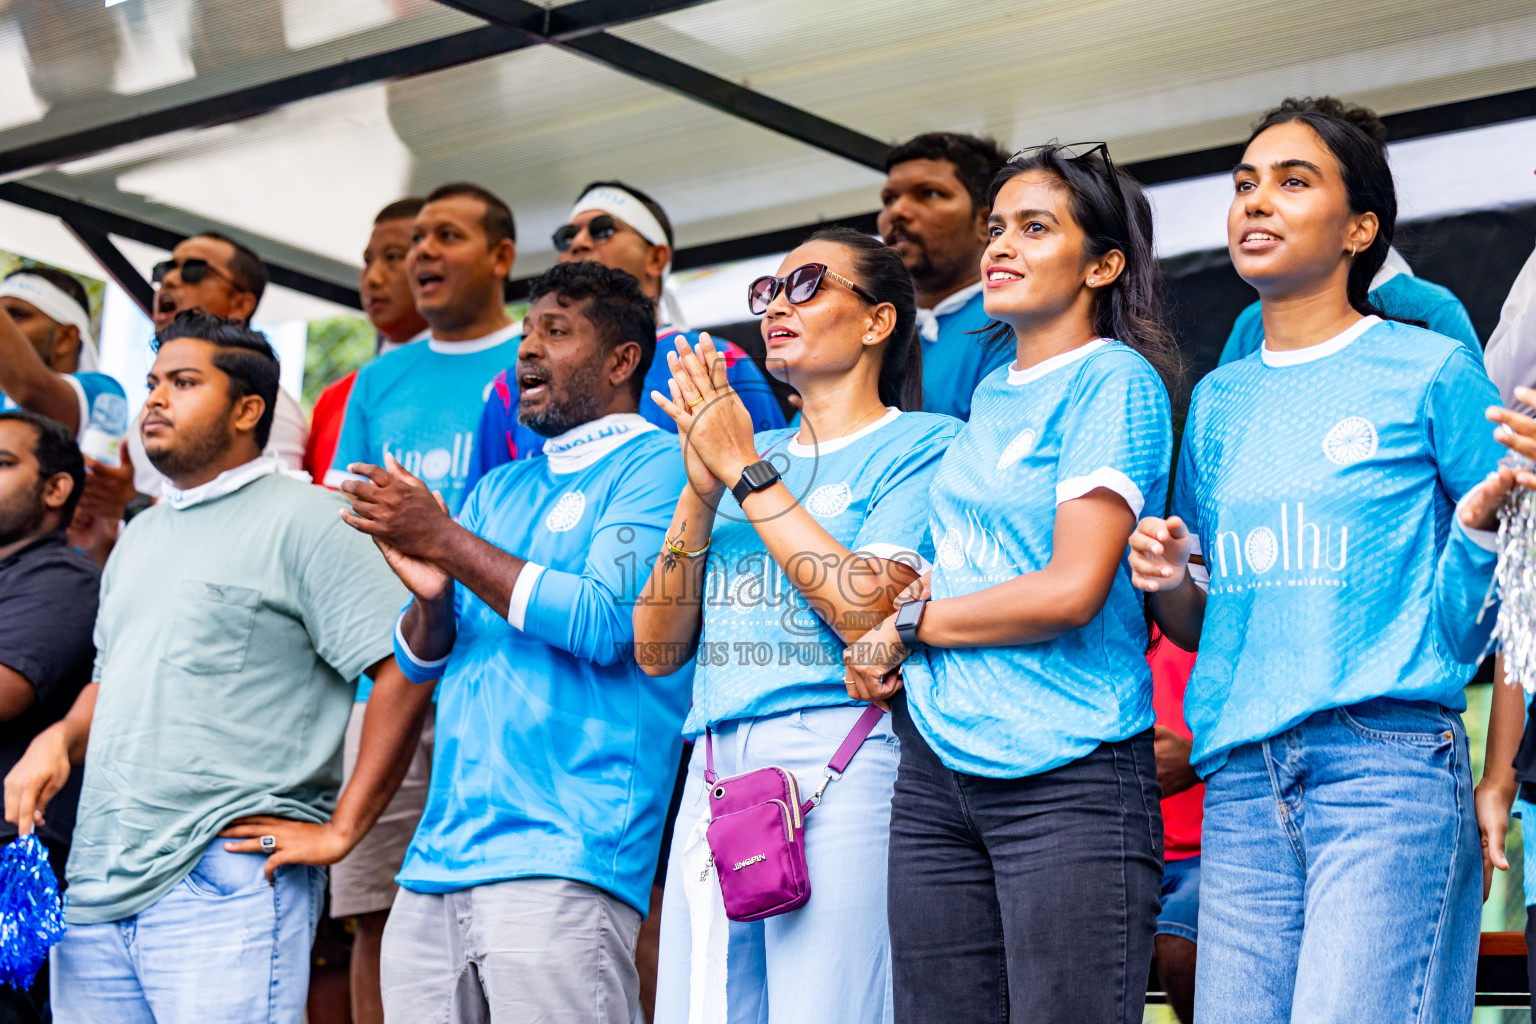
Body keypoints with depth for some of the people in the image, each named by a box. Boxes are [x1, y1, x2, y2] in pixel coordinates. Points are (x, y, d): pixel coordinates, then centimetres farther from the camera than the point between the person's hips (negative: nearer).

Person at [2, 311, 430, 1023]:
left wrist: (340, 830, -12)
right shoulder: (140, 536, 22)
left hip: (227, 884, -7)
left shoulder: (303, 520, -4)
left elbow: (408, 669, -11)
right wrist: (59, 739, 7)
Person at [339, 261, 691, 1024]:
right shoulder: (498, 490, 22)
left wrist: (446, 541, -9)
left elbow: (604, 622, -15)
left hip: (560, 855, -7)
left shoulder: (654, 469, 0)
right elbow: (420, 661, 19)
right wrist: (429, 594, -4)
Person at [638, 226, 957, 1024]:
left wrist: (745, 471, -6)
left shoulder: (921, 443, 4)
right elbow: (657, 650, 14)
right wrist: (701, 486, 1)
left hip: (841, 768, -6)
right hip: (714, 772, 6)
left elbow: (869, 613, -13)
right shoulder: (750, 450, 21)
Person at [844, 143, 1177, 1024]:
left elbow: (1072, 589, -15)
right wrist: (881, 651, 5)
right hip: (939, 767, 8)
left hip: (1069, 779, -7)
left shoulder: (1115, 381, -6)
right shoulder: (991, 395, 18)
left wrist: (908, 627, -4)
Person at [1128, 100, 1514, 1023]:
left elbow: (1468, 621, 3)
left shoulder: (1431, 372, 3)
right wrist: (1169, 582, 0)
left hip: (1388, 761, -5)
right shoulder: (1218, 401, 18)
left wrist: (1478, 527, -17)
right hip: (1243, 782, 5)